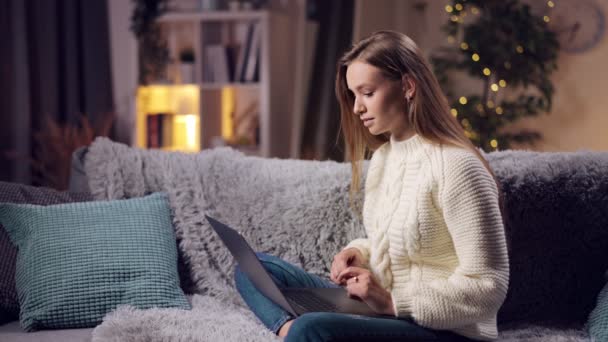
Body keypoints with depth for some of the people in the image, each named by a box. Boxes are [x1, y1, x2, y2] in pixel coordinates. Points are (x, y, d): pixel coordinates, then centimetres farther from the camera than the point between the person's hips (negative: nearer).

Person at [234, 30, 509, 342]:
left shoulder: (456, 166, -19)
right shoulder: (382, 155, 9)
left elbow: (489, 288, -20)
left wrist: (392, 301, -21)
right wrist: (358, 253, 1)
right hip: (382, 308, 10)